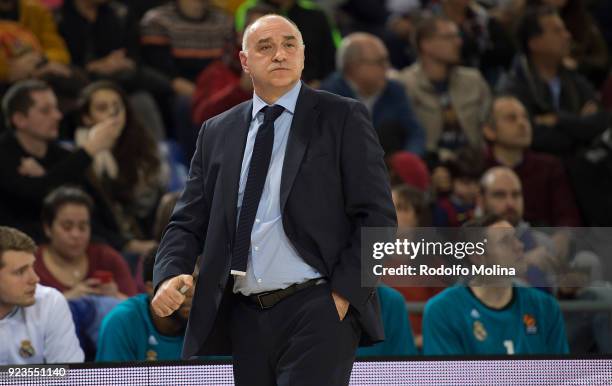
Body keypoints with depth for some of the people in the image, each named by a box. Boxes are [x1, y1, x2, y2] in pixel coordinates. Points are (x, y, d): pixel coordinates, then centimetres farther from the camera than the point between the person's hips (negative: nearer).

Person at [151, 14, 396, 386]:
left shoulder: (343, 118, 2)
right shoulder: (217, 132, 14)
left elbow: (377, 216, -2)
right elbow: (189, 222, 14)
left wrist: (345, 293, -11)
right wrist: (170, 275, -6)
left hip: (317, 312, -5)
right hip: (246, 317, 5)